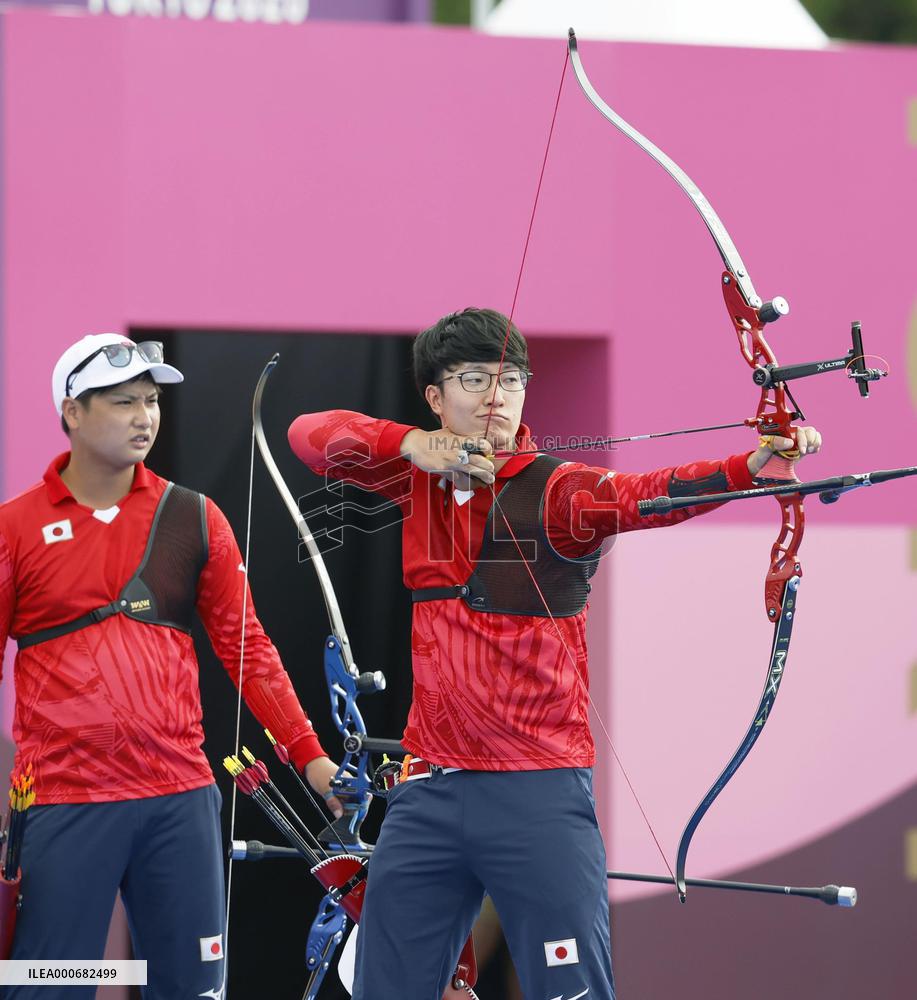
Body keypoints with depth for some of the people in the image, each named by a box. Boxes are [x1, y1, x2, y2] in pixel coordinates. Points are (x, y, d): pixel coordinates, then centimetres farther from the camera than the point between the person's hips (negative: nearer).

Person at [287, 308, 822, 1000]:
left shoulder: (556, 490, -6)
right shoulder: (422, 477, 10)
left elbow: (640, 496, -24)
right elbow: (311, 436, 6)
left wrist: (749, 467, -44)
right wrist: (411, 444, -11)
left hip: (539, 791, -4)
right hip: (430, 786, 5)